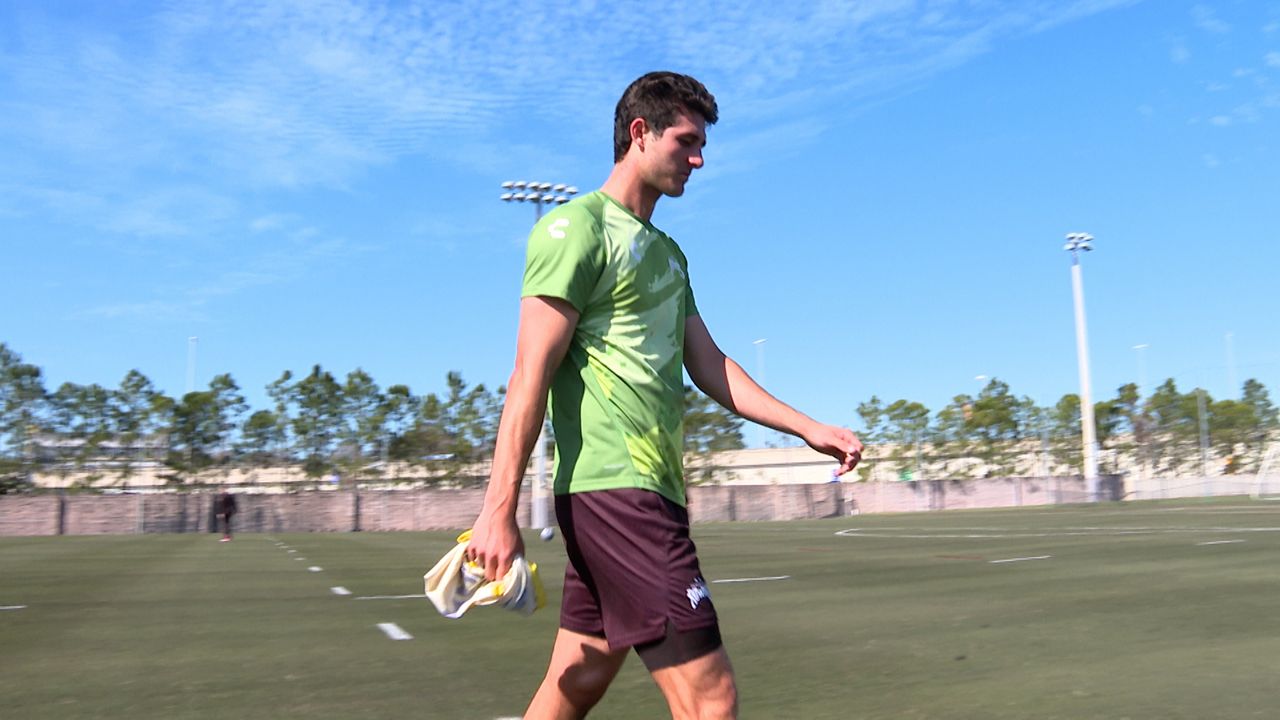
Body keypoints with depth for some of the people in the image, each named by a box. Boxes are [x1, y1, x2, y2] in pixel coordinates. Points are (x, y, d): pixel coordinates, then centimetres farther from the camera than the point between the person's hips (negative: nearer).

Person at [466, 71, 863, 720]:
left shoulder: (667, 252, 22)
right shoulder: (577, 227, -5)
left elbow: (709, 367, 19)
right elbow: (531, 375, -12)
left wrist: (808, 428, 12)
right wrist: (499, 510, -16)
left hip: (652, 492, 9)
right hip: (612, 489, -9)